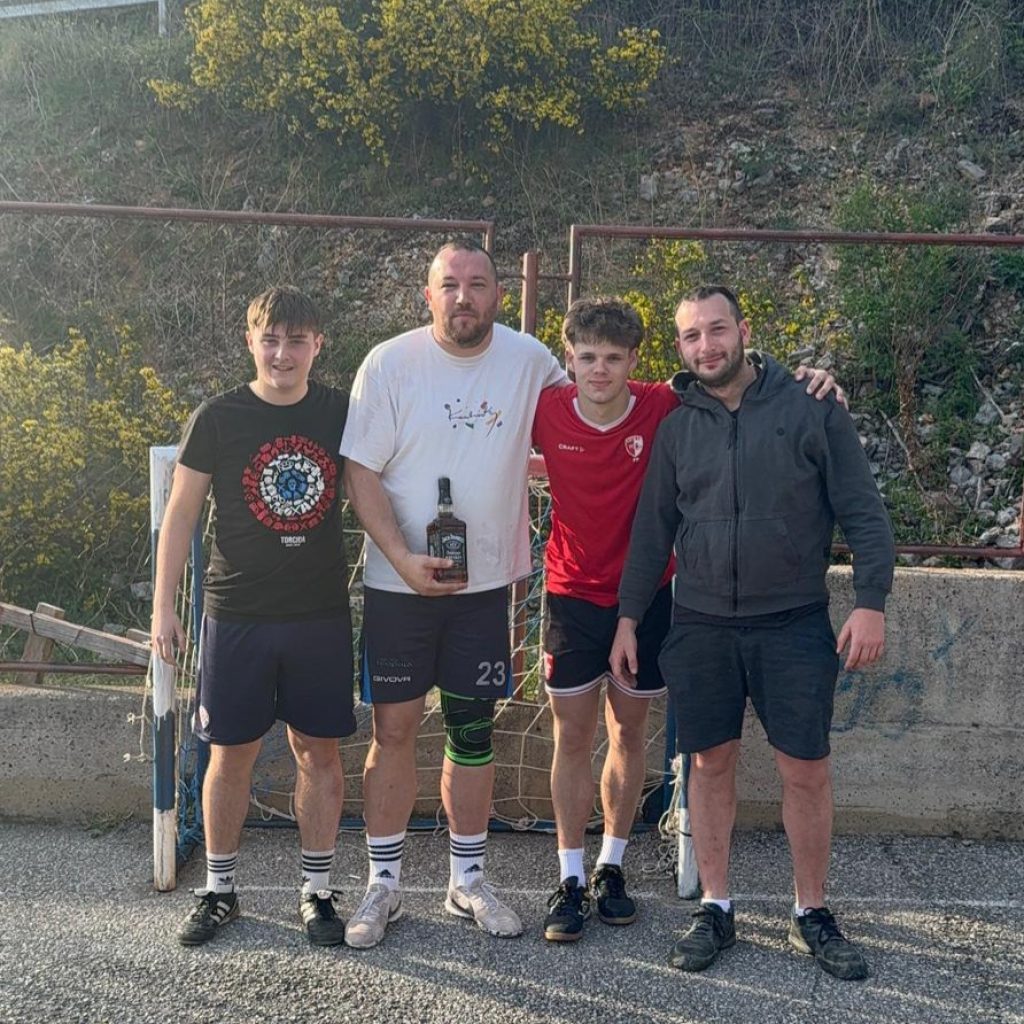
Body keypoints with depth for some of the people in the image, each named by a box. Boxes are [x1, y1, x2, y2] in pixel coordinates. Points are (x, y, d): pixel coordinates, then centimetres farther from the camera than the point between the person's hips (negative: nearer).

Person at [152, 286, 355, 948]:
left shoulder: (342, 413, 1)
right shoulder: (217, 418, -3)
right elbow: (182, 513, 1)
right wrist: (164, 606, -2)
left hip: (322, 614, 1)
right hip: (237, 614, -1)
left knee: (319, 751, 7)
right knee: (231, 752, 7)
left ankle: (318, 891, 22)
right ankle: (220, 890, 25)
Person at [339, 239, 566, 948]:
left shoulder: (529, 360, 1)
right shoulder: (389, 364, -5)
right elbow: (361, 472, -7)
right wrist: (404, 558, -17)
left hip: (486, 580, 2)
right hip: (399, 579, -2)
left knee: (474, 730, 11)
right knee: (394, 727, 4)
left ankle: (469, 880, 26)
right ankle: (383, 883, 19)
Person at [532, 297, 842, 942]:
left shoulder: (665, 408, -14)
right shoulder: (548, 411, -12)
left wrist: (806, 380, -18)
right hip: (573, 597, 0)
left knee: (629, 732, 12)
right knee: (573, 736, 5)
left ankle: (612, 868, 29)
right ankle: (571, 880, 19)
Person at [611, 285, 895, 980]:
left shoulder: (812, 412, -3)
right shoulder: (677, 428, 7)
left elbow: (863, 513, -4)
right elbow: (652, 531, 10)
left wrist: (871, 601, -12)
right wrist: (629, 619, 8)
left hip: (795, 623, -2)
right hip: (701, 627, 3)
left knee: (806, 770, 3)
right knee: (712, 764, 8)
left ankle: (813, 913, 21)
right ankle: (716, 910, 22)